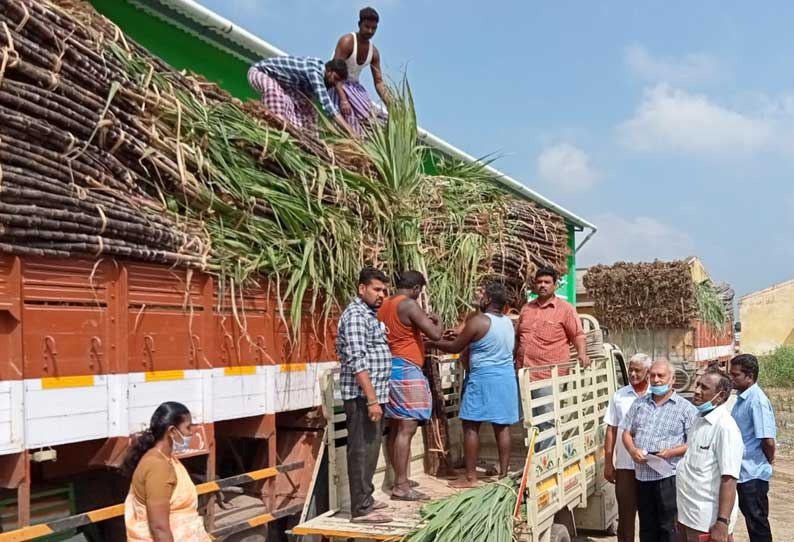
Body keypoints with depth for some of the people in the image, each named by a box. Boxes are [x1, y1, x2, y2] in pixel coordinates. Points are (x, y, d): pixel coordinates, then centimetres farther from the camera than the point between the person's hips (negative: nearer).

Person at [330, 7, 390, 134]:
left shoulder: (374, 51, 2)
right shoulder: (347, 42, -18)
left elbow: (379, 82, 5)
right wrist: (343, 100, -38)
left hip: (355, 86, 7)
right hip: (338, 85, -7)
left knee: (369, 117, -11)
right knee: (351, 121, -24)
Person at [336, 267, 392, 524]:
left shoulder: (370, 314, 18)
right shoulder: (356, 315, -14)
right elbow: (357, 361, -22)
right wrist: (371, 399, -25)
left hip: (373, 394, 10)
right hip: (363, 396, -10)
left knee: (369, 449, 16)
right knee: (362, 450, -5)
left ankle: (365, 499, 26)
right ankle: (361, 509, -1)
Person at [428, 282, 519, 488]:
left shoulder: (478, 321, -13)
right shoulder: (508, 322, 10)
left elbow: (454, 348, -6)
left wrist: (433, 342, 9)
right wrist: (461, 335, 28)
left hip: (483, 377, -7)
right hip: (506, 376, 7)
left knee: (471, 426, 1)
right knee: (502, 426, 11)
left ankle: (470, 477, 3)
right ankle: (503, 472, 15)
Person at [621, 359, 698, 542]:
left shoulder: (685, 407, -1)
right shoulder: (639, 403, 13)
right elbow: (627, 432, 13)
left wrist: (672, 452, -20)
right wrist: (632, 451, -7)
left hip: (669, 476, -5)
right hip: (642, 475, 5)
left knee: (668, 527, 0)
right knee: (647, 526, 13)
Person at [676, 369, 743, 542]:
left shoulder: (725, 427, -19)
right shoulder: (699, 419, 8)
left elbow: (728, 479, -23)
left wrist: (722, 522, -26)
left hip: (708, 520, -8)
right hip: (688, 514, 8)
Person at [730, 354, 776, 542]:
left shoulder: (757, 400, -20)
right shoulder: (742, 398, 8)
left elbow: (768, 440, -24)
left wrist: (769, 460, -8)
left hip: (753, 474, -9)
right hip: (742, 471, 9)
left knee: (757, 521, 2)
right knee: (751, 518, 19)